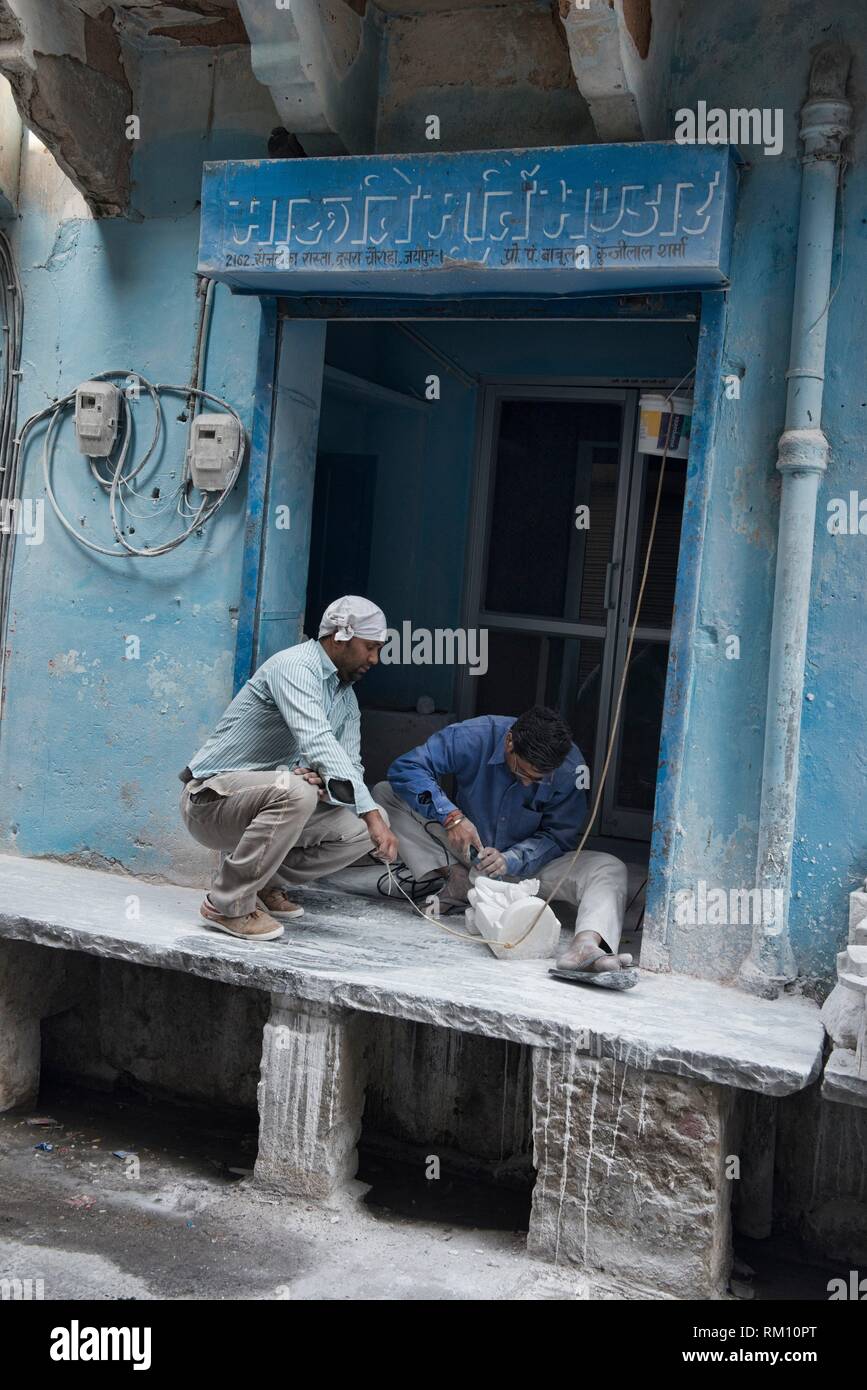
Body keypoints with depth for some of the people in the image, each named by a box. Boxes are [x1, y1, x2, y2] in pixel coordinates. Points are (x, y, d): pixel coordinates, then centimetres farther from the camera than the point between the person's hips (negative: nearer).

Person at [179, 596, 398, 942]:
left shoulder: (347, 697, 11)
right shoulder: (296, 666, -18)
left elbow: (351, 766, 3)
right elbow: (317, 743, -32)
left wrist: (322, 783, -23)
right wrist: (372, 813, -37)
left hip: (264, 799, 8)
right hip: (212, 796, -8)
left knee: (361, 831, -8)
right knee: (295, 791, -37)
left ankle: (263, 884, 10)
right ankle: (228, 903, -20)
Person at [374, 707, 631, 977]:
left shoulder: (571, 768, -21)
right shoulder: (474, 737, -24)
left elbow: (558, 836, -16)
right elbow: (405, 767, -26)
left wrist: (511, 860, -34)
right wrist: (451, 815, -39)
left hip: (529, 861, 0)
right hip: (468, 852, 0)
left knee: (611, 869, -27)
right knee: (384, 794, -18)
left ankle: (585, 945, -56)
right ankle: (458, 880, -22)